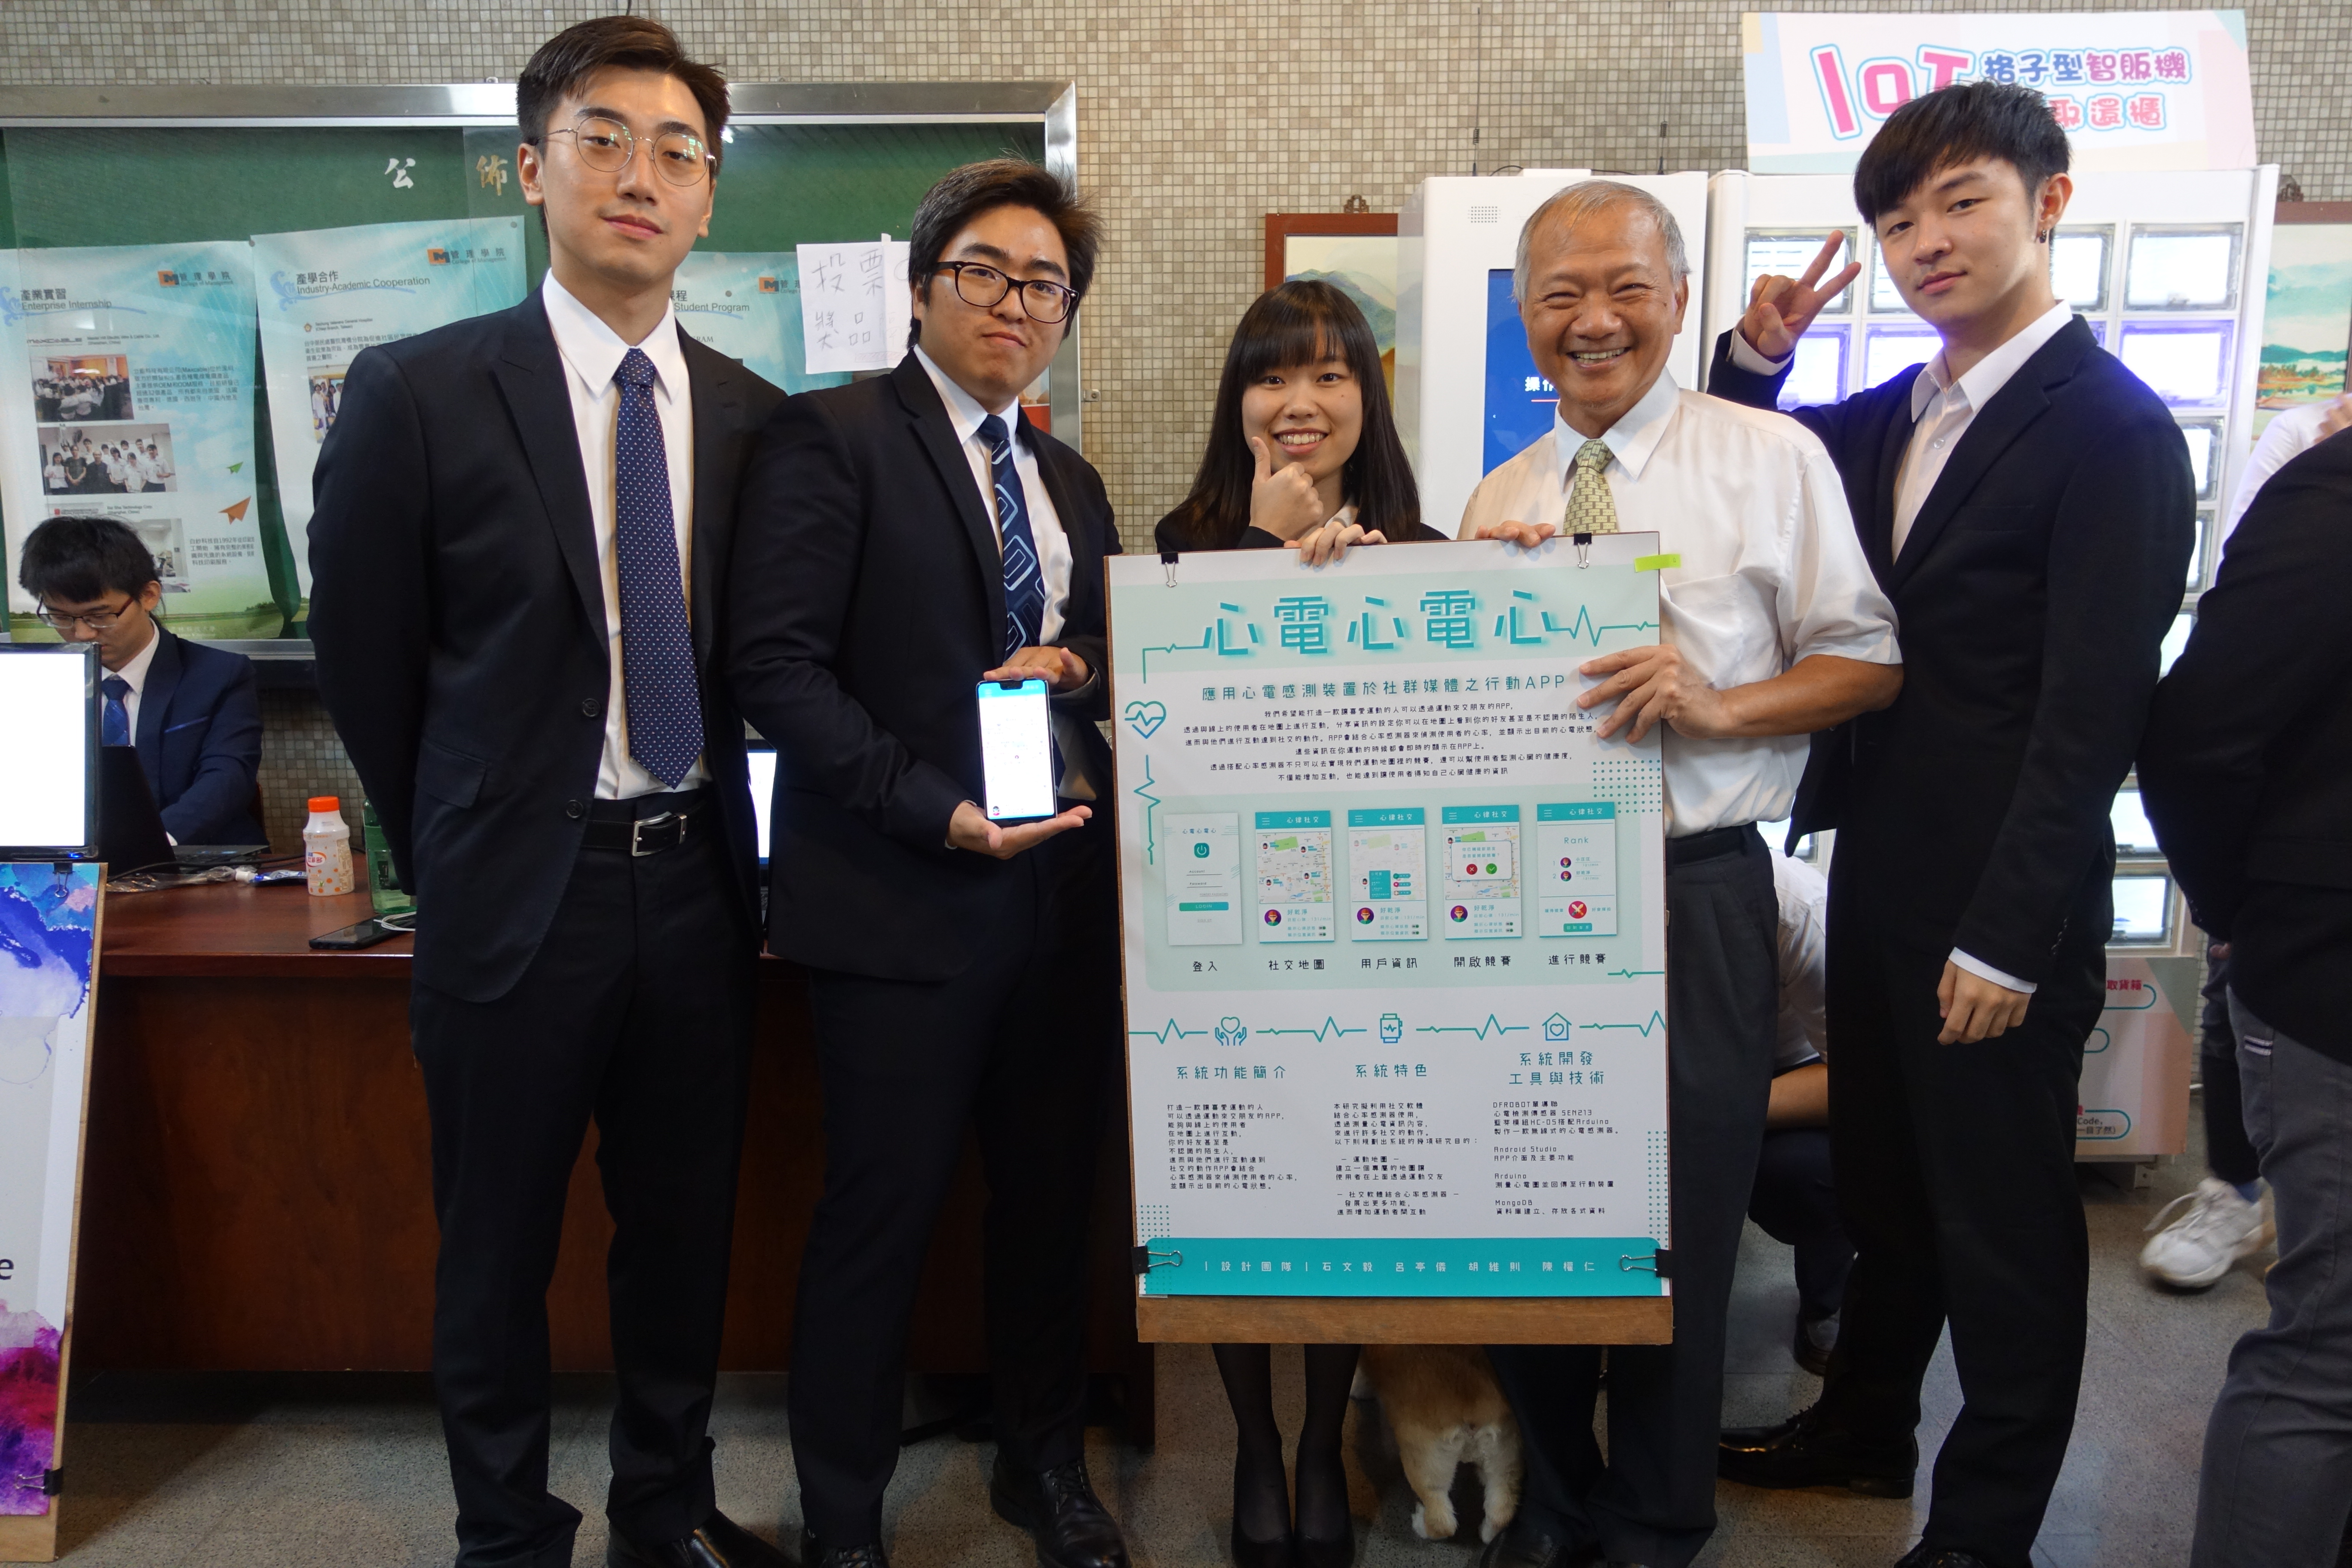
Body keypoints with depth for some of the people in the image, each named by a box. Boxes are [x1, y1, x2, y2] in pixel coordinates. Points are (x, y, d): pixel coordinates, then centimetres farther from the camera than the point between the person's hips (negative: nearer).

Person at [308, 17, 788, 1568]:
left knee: (687, 1232, 17)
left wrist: (713, 832, 10)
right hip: (521, 894, -3)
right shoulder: (420, 392, -8)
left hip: (696, 880, 4)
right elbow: (362, 657, 0)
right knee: (498, 1251, 12)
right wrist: (452, 856, 6)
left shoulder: (753, 415, 2)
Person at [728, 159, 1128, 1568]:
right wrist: (936, 810, -18)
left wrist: (1075, 668, 0)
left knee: (1054, 1189, 14)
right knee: (886, 1206, 3)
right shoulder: (832, 437, -4)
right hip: (903, 893, -6)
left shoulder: (1073, 481, 18)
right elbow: (779, 668, -12)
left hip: (1064, 881, 6)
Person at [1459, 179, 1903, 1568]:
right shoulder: (1498, 502, 14)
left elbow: (1872, 658, -1)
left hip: (1698, 895, -4)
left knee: (1677, 1233, 6)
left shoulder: (1773, 459, 0)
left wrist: (1720, 703, -17)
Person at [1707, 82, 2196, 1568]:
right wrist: (1755, 356, 2)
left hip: (2001, 911, -7)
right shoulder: (1891, 416, 8)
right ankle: (1866, 1425, 41)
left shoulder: (2111, 428, -14)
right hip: (1877, 874, 7)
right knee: (1884, 1182, 21)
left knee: (2007, 1218, 9)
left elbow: (2092, 712, -18)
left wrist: (2007, 940, -18)